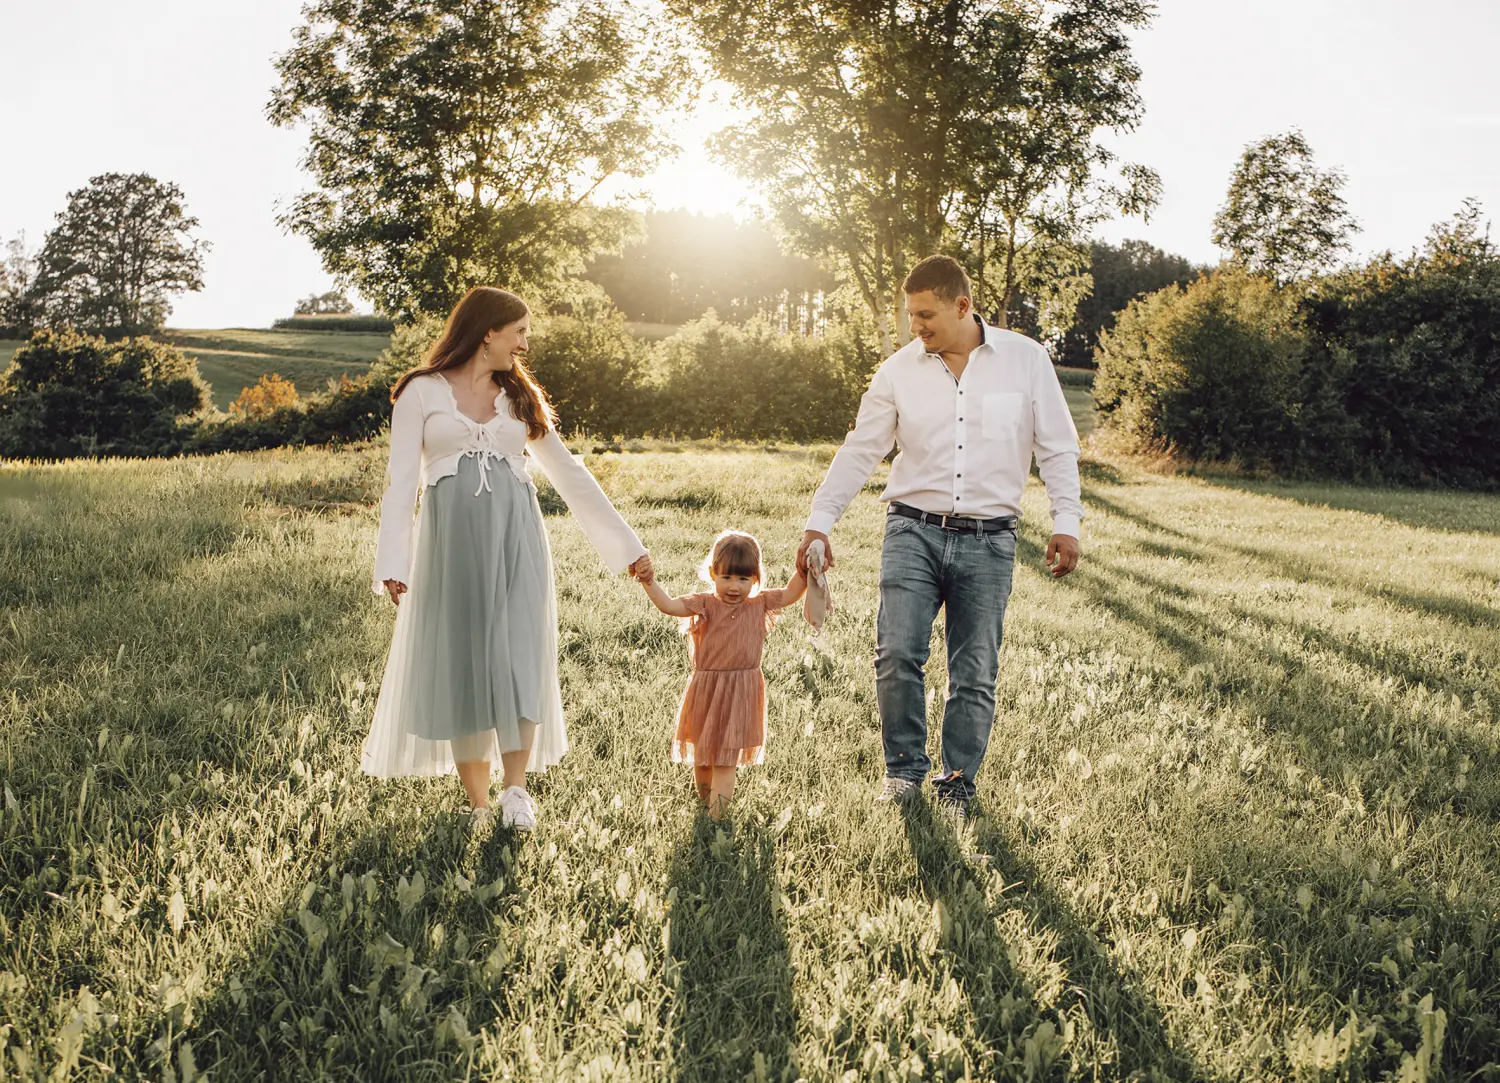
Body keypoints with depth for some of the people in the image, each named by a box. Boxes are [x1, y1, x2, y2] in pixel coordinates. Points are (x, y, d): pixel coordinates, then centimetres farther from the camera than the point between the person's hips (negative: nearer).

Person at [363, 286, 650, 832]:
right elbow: (401, 482, 0)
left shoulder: (520, 396, 17)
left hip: (514, 540, 2)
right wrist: (393, 564, -11)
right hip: (451, 541, -2)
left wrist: (625, 543, 17)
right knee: (460, 664, 1)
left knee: (517, 659, -11)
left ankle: (516, 789, -6)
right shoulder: (422, 392, 6)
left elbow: (569, 473, 19)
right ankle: (478, 802, 9)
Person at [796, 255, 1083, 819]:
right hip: (914, 530, 1)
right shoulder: (899, 369, 4)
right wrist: (819, 522, 1)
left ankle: (957, 783, 18)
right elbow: (859, 450, 6)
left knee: (975, 672, 3)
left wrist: (1066, 522, -1)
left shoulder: (1025, 359, 2)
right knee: (897, 653, -12)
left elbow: (1057, 446, 6)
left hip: (987, 540, 0)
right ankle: (904, 768, 8)